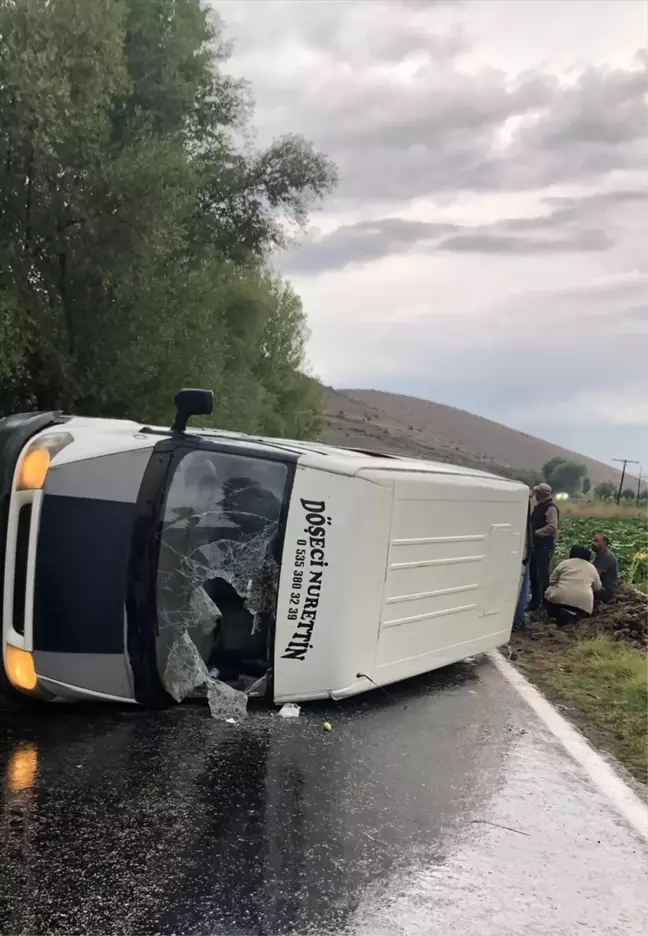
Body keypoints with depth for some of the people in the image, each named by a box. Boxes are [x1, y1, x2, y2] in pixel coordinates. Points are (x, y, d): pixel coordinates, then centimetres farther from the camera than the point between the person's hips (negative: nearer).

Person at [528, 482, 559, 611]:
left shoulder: (550, 508, -14)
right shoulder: (538, 506, 15)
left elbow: (552, 527, -24)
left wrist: (536, 532, -20)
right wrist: (530, 534, 7)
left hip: (545, 546, -9)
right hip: (536, 545, 9)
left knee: (543, 574, -7)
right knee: (533, 573, 13)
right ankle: (535, 600, 24)